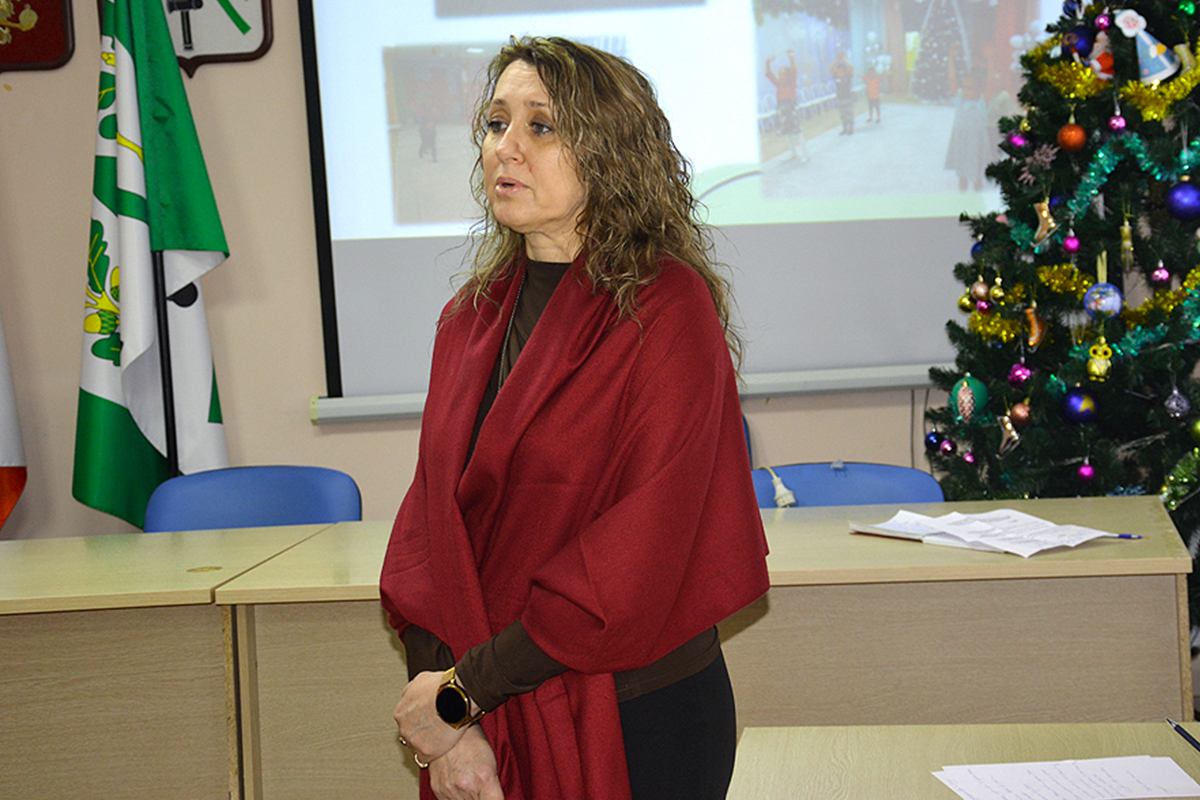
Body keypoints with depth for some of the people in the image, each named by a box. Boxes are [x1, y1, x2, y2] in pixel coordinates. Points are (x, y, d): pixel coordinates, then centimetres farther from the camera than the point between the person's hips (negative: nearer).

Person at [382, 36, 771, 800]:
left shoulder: (667, 312, -14)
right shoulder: (470, 317, 5)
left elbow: (641, 558, -19)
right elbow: (428, 521, 2)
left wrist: (459, 690, -17)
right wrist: (448, 725, -10)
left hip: (637, 727, -5)